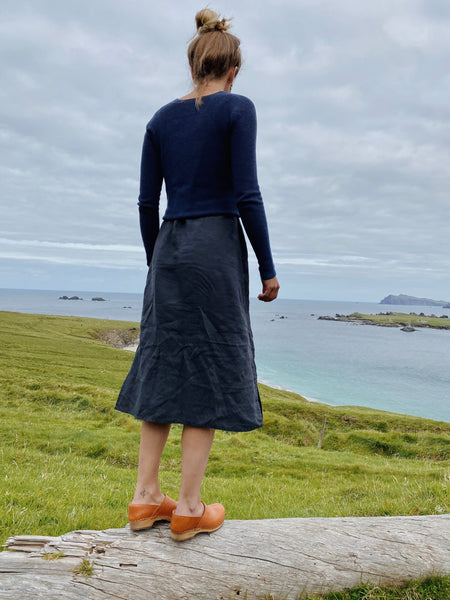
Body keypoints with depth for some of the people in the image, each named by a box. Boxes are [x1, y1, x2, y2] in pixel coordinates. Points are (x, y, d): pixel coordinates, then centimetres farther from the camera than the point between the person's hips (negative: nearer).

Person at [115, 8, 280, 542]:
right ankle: (188, 508, 5)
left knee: (164, 367, 10)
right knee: (209, 372, 0)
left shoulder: (161, 119, 12)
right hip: (217, 248, -5)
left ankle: (145, 498, 15)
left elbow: (147, 202, 10)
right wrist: (268, 268, -4)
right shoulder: (237, 109, -2)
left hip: (169, 249, 5)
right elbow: (246, 194, -10)